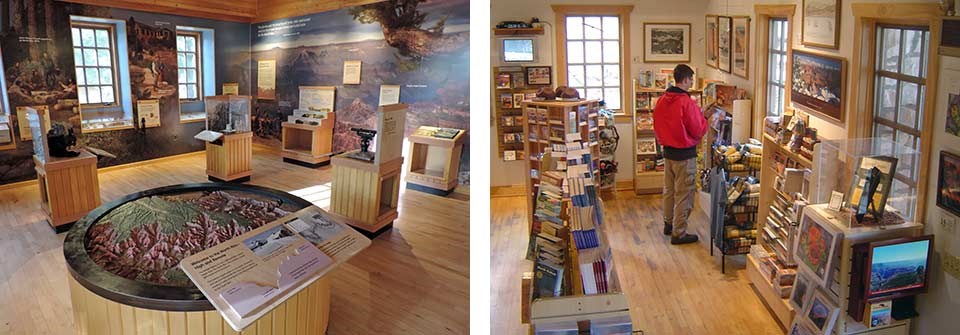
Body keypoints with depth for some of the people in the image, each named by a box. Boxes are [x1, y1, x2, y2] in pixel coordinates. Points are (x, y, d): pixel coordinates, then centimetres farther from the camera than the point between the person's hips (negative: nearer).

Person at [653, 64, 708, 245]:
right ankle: (679, 233, 7)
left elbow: (657, 127, 11)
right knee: (684, 194, 1)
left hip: (667, 151, 8)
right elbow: (698, 131, -14)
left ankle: (668, 224, 33)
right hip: (685, 154, -8)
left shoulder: (662, 100, 2)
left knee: (669, 190, 19)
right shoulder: (686, 102, -21)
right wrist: (704, 119, 3)